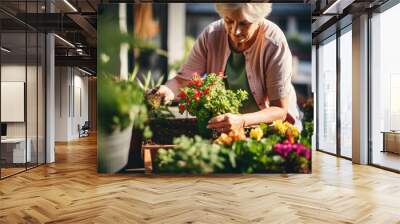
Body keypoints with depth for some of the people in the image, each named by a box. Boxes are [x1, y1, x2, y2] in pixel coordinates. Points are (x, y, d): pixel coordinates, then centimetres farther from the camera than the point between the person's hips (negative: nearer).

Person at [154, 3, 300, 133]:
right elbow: (184, 79, -12)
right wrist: (168, 90, -36)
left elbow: (280, 110, -23)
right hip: (224, 119, 1)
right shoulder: (211, 35, -18)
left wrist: (242, 121, -41)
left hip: (270, 123, -1)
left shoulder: (275, 44, -25)